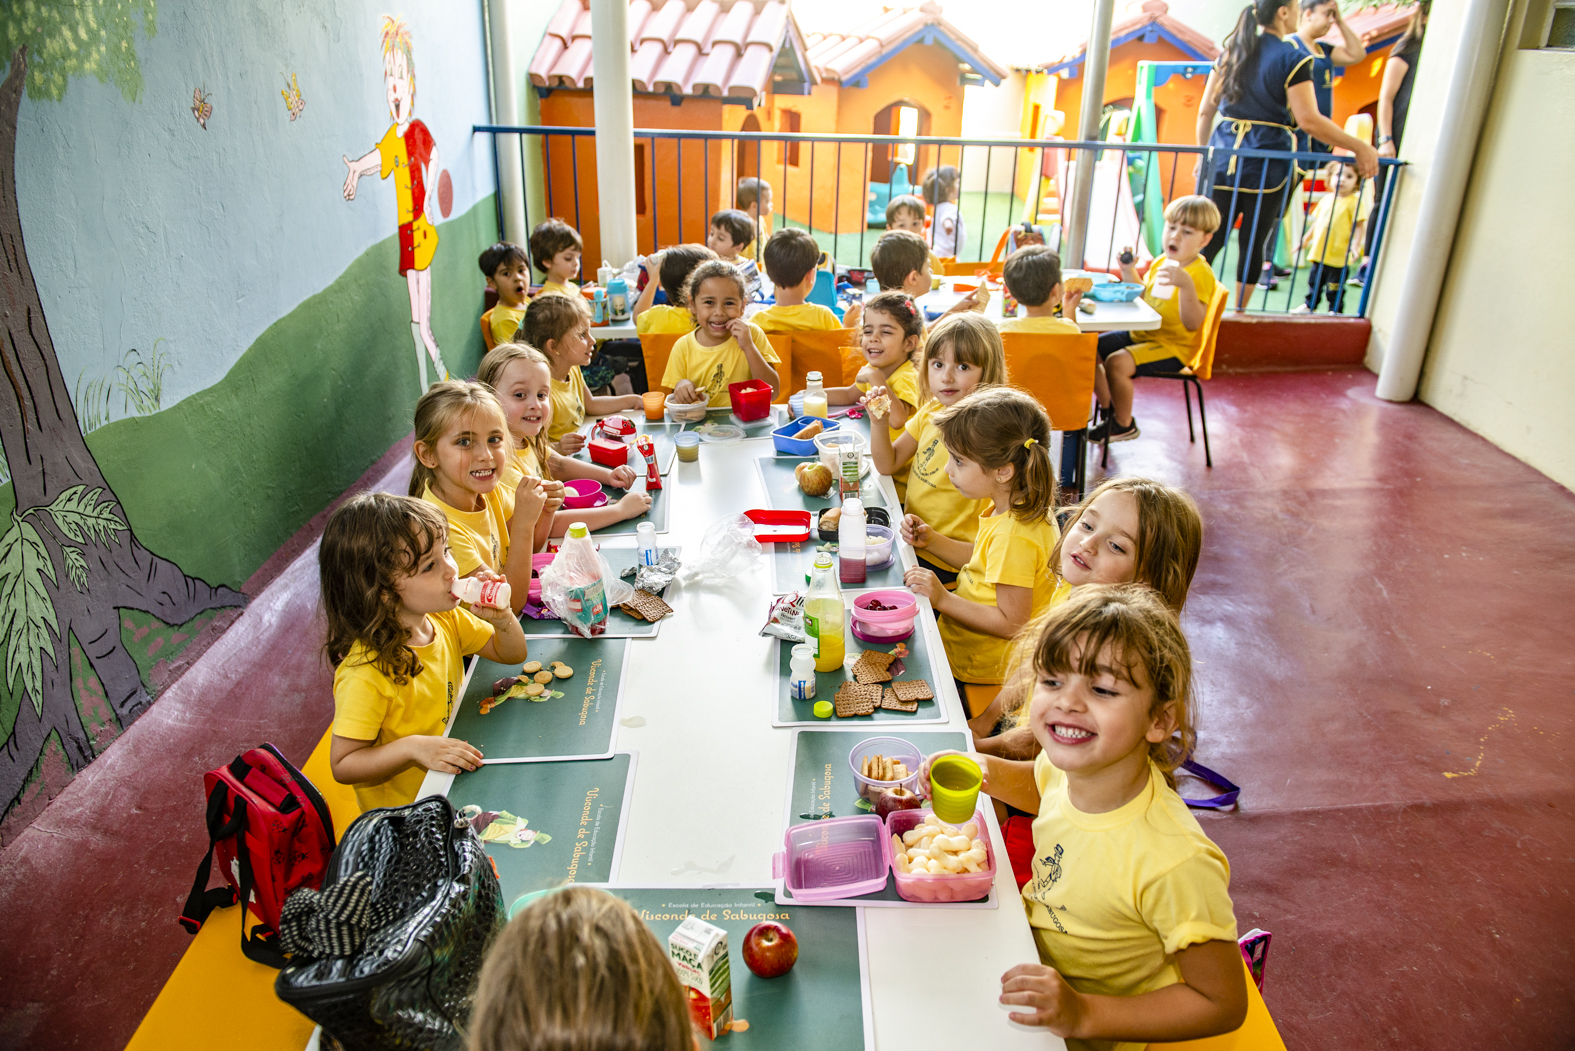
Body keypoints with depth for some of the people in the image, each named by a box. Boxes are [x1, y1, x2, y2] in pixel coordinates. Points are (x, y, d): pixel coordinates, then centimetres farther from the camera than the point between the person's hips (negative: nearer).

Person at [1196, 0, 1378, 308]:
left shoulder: (1232, 52, 10)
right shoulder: (1293, 59, -7)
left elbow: (1205, 112, 12)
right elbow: (1309, 120, -14)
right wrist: (1359, 147, -7)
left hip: (1224, 154, 4)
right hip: (1265, 162, -4)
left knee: (1209, 241, 4)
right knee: (1252, 244, 8)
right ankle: (1239, 314, 17)